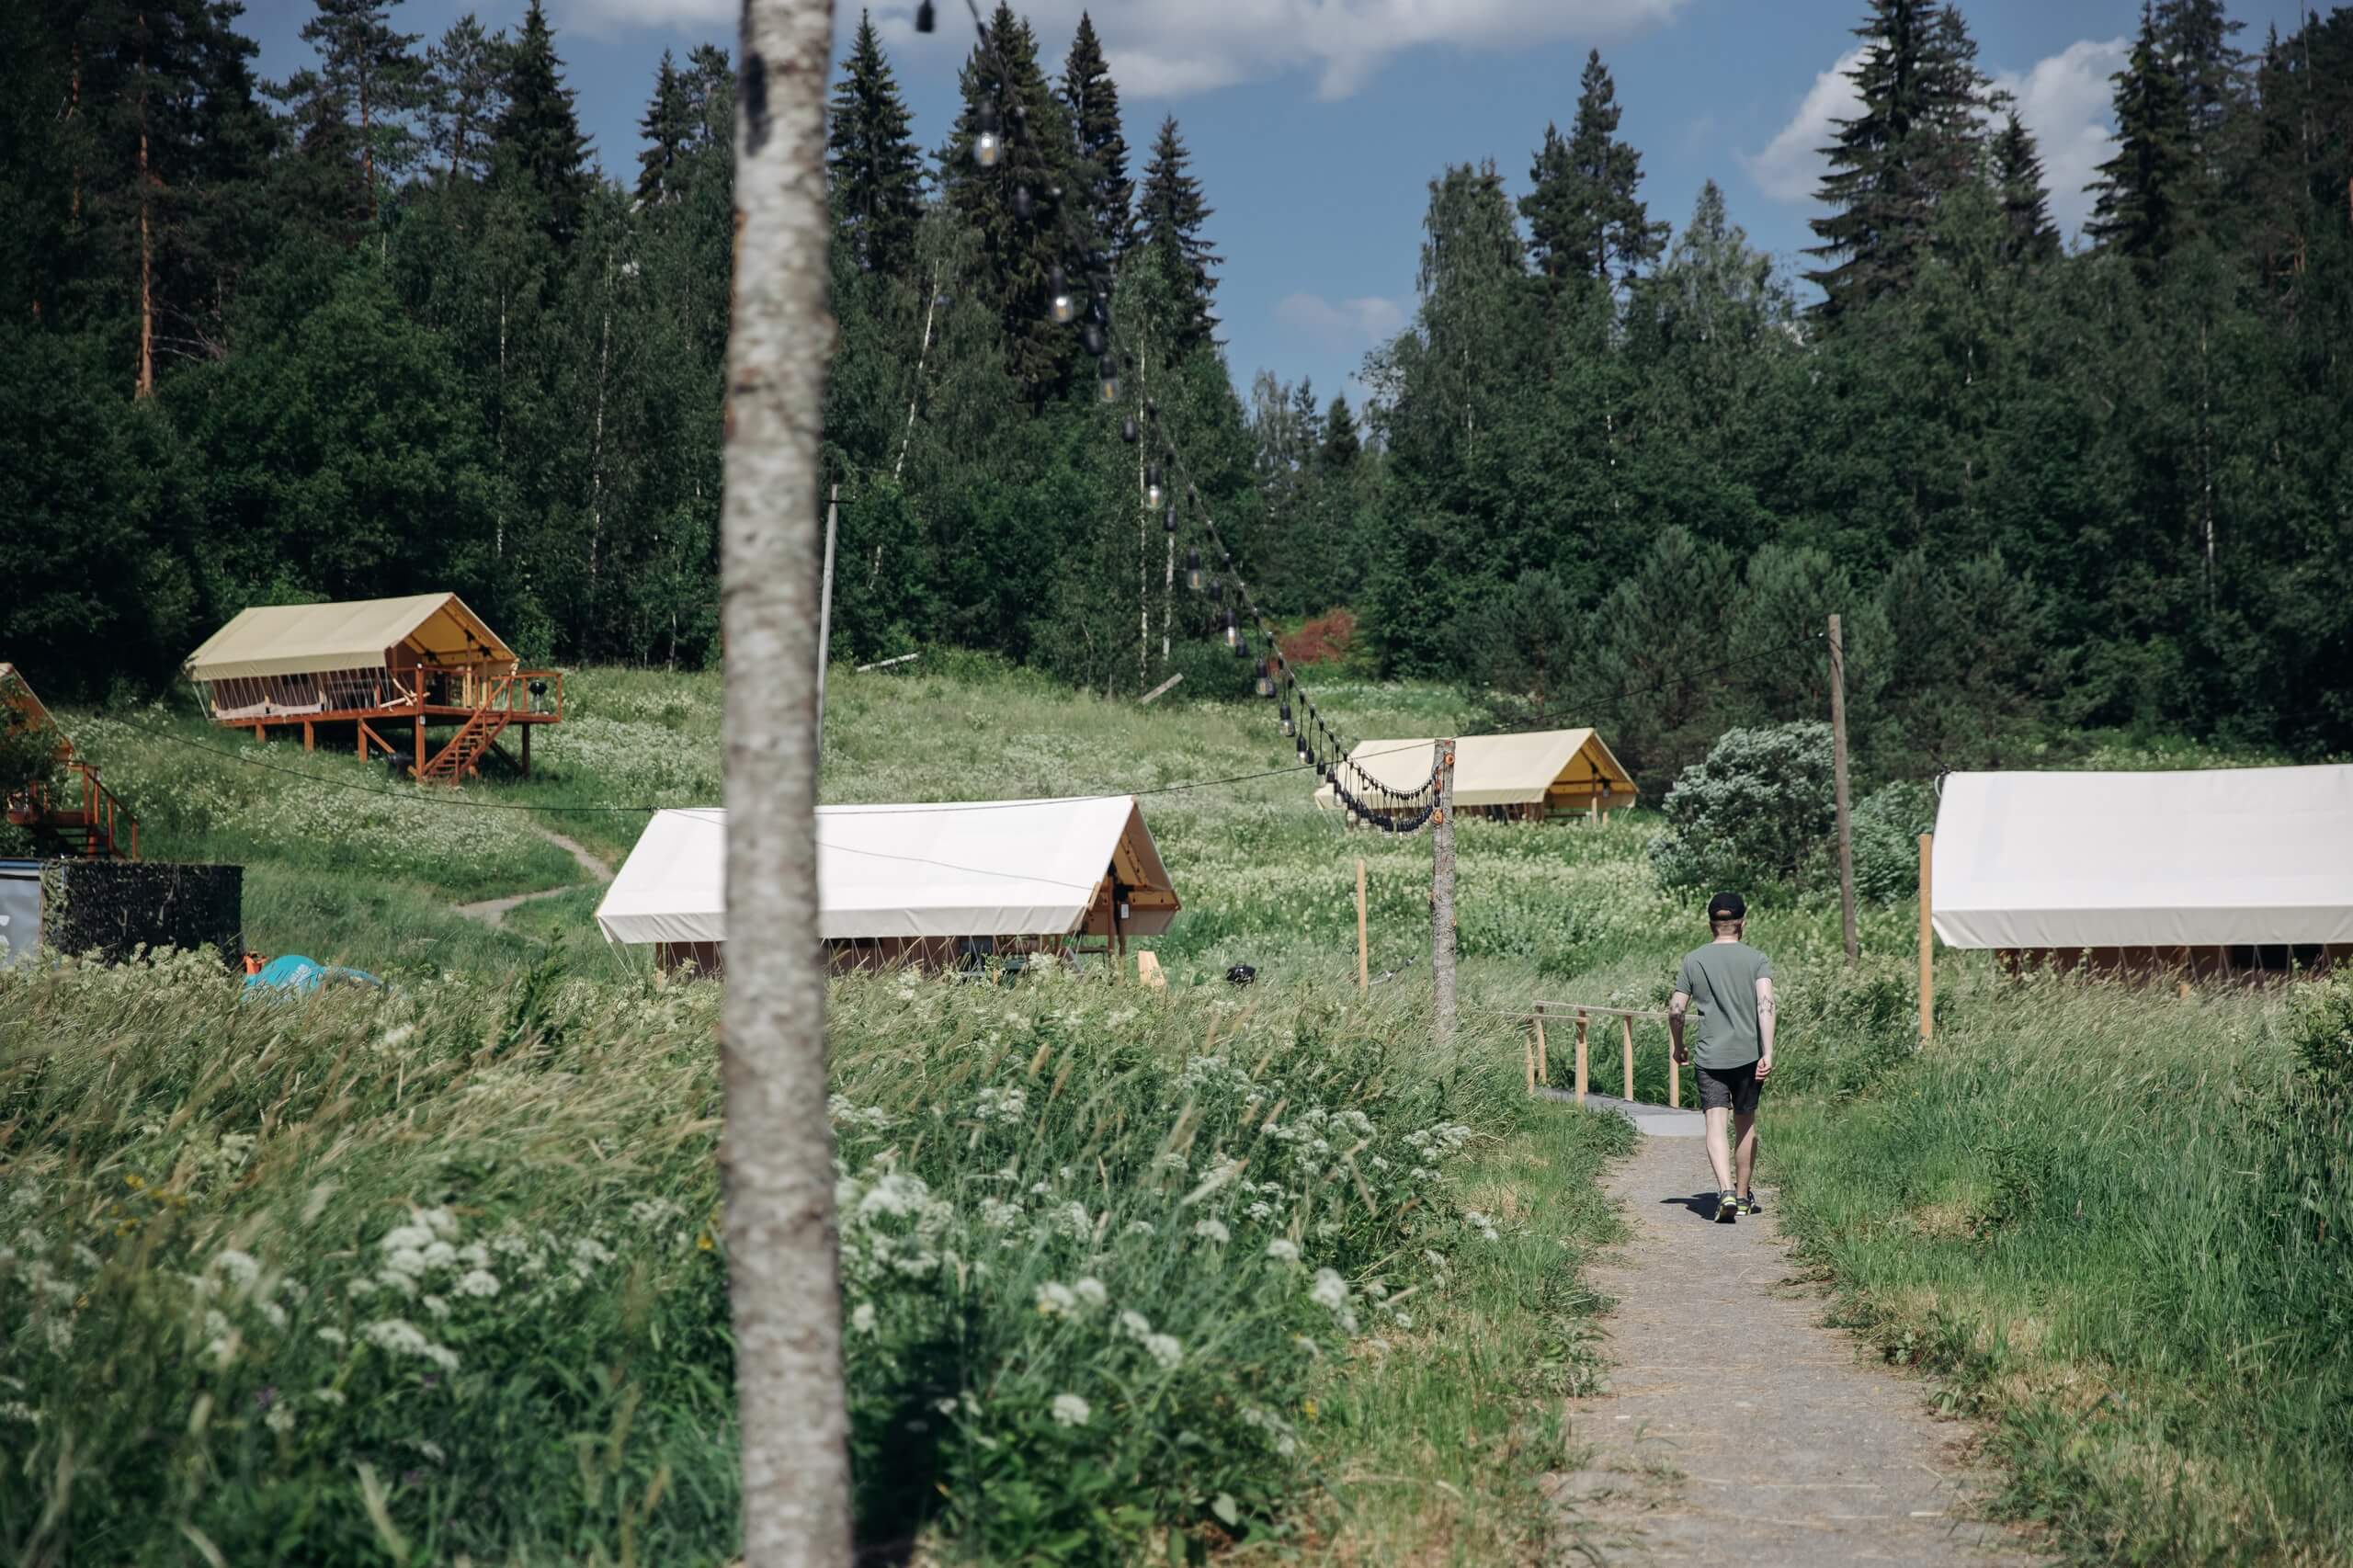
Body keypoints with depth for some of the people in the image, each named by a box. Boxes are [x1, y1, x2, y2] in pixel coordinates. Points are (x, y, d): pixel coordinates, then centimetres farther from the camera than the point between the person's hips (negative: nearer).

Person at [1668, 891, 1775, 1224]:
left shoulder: (1693, 960, 4)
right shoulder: (1757, 959, 1)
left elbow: (1675, 1011, 3)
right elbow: (1765, 1004, -13)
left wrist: (1679, 1047, 19)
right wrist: (1767, 1053, -16)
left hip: (1709, 1056, -1)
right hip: (1748, 1054, 1)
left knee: (1716, 1124, -7)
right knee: (1745, 1124, 16)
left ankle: (1726, 1192, -27)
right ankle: (1745, 1195, 29)